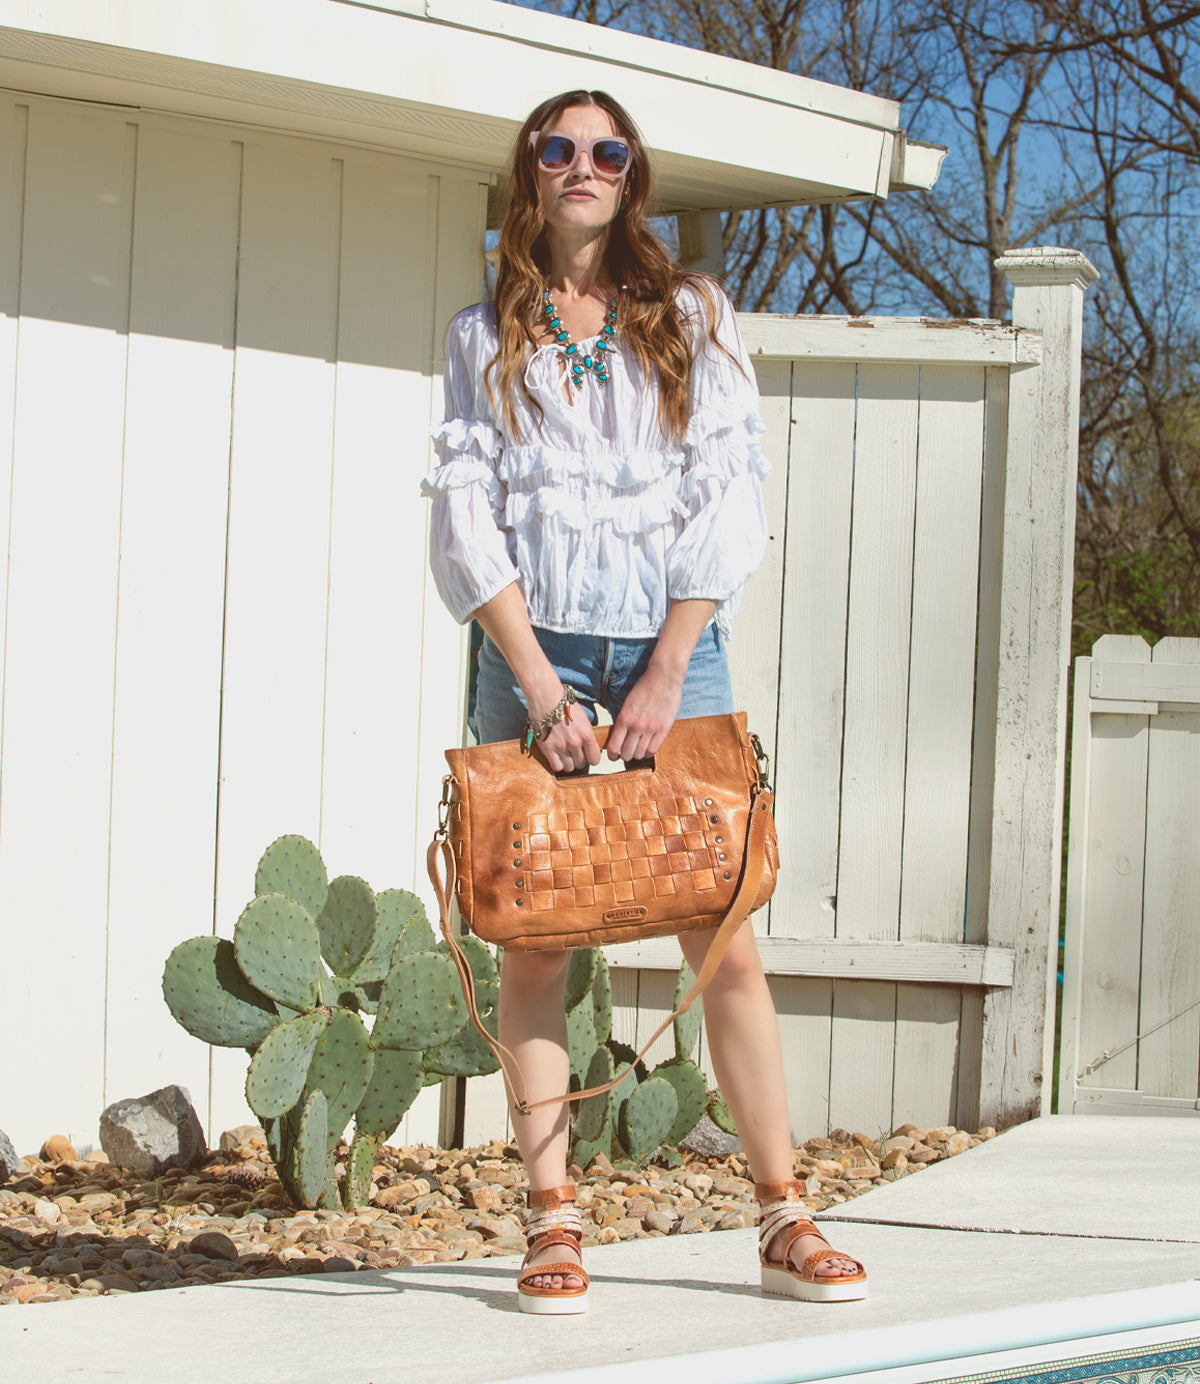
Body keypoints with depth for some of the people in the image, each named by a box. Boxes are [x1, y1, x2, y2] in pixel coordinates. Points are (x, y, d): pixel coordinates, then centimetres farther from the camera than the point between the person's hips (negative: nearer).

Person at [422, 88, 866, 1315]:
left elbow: (726, 501, 3)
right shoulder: (486, 336, 10)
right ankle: (552, 1225, 3)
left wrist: (663, 678, -7)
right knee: (532, 940, -2)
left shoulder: (690, 318, 10)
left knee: (727, 939, -4)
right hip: (534, 653, 0)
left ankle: (783, 1221, 0)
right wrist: (539, 682, -9)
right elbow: (464, 518, 2)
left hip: (674, 648, 0)